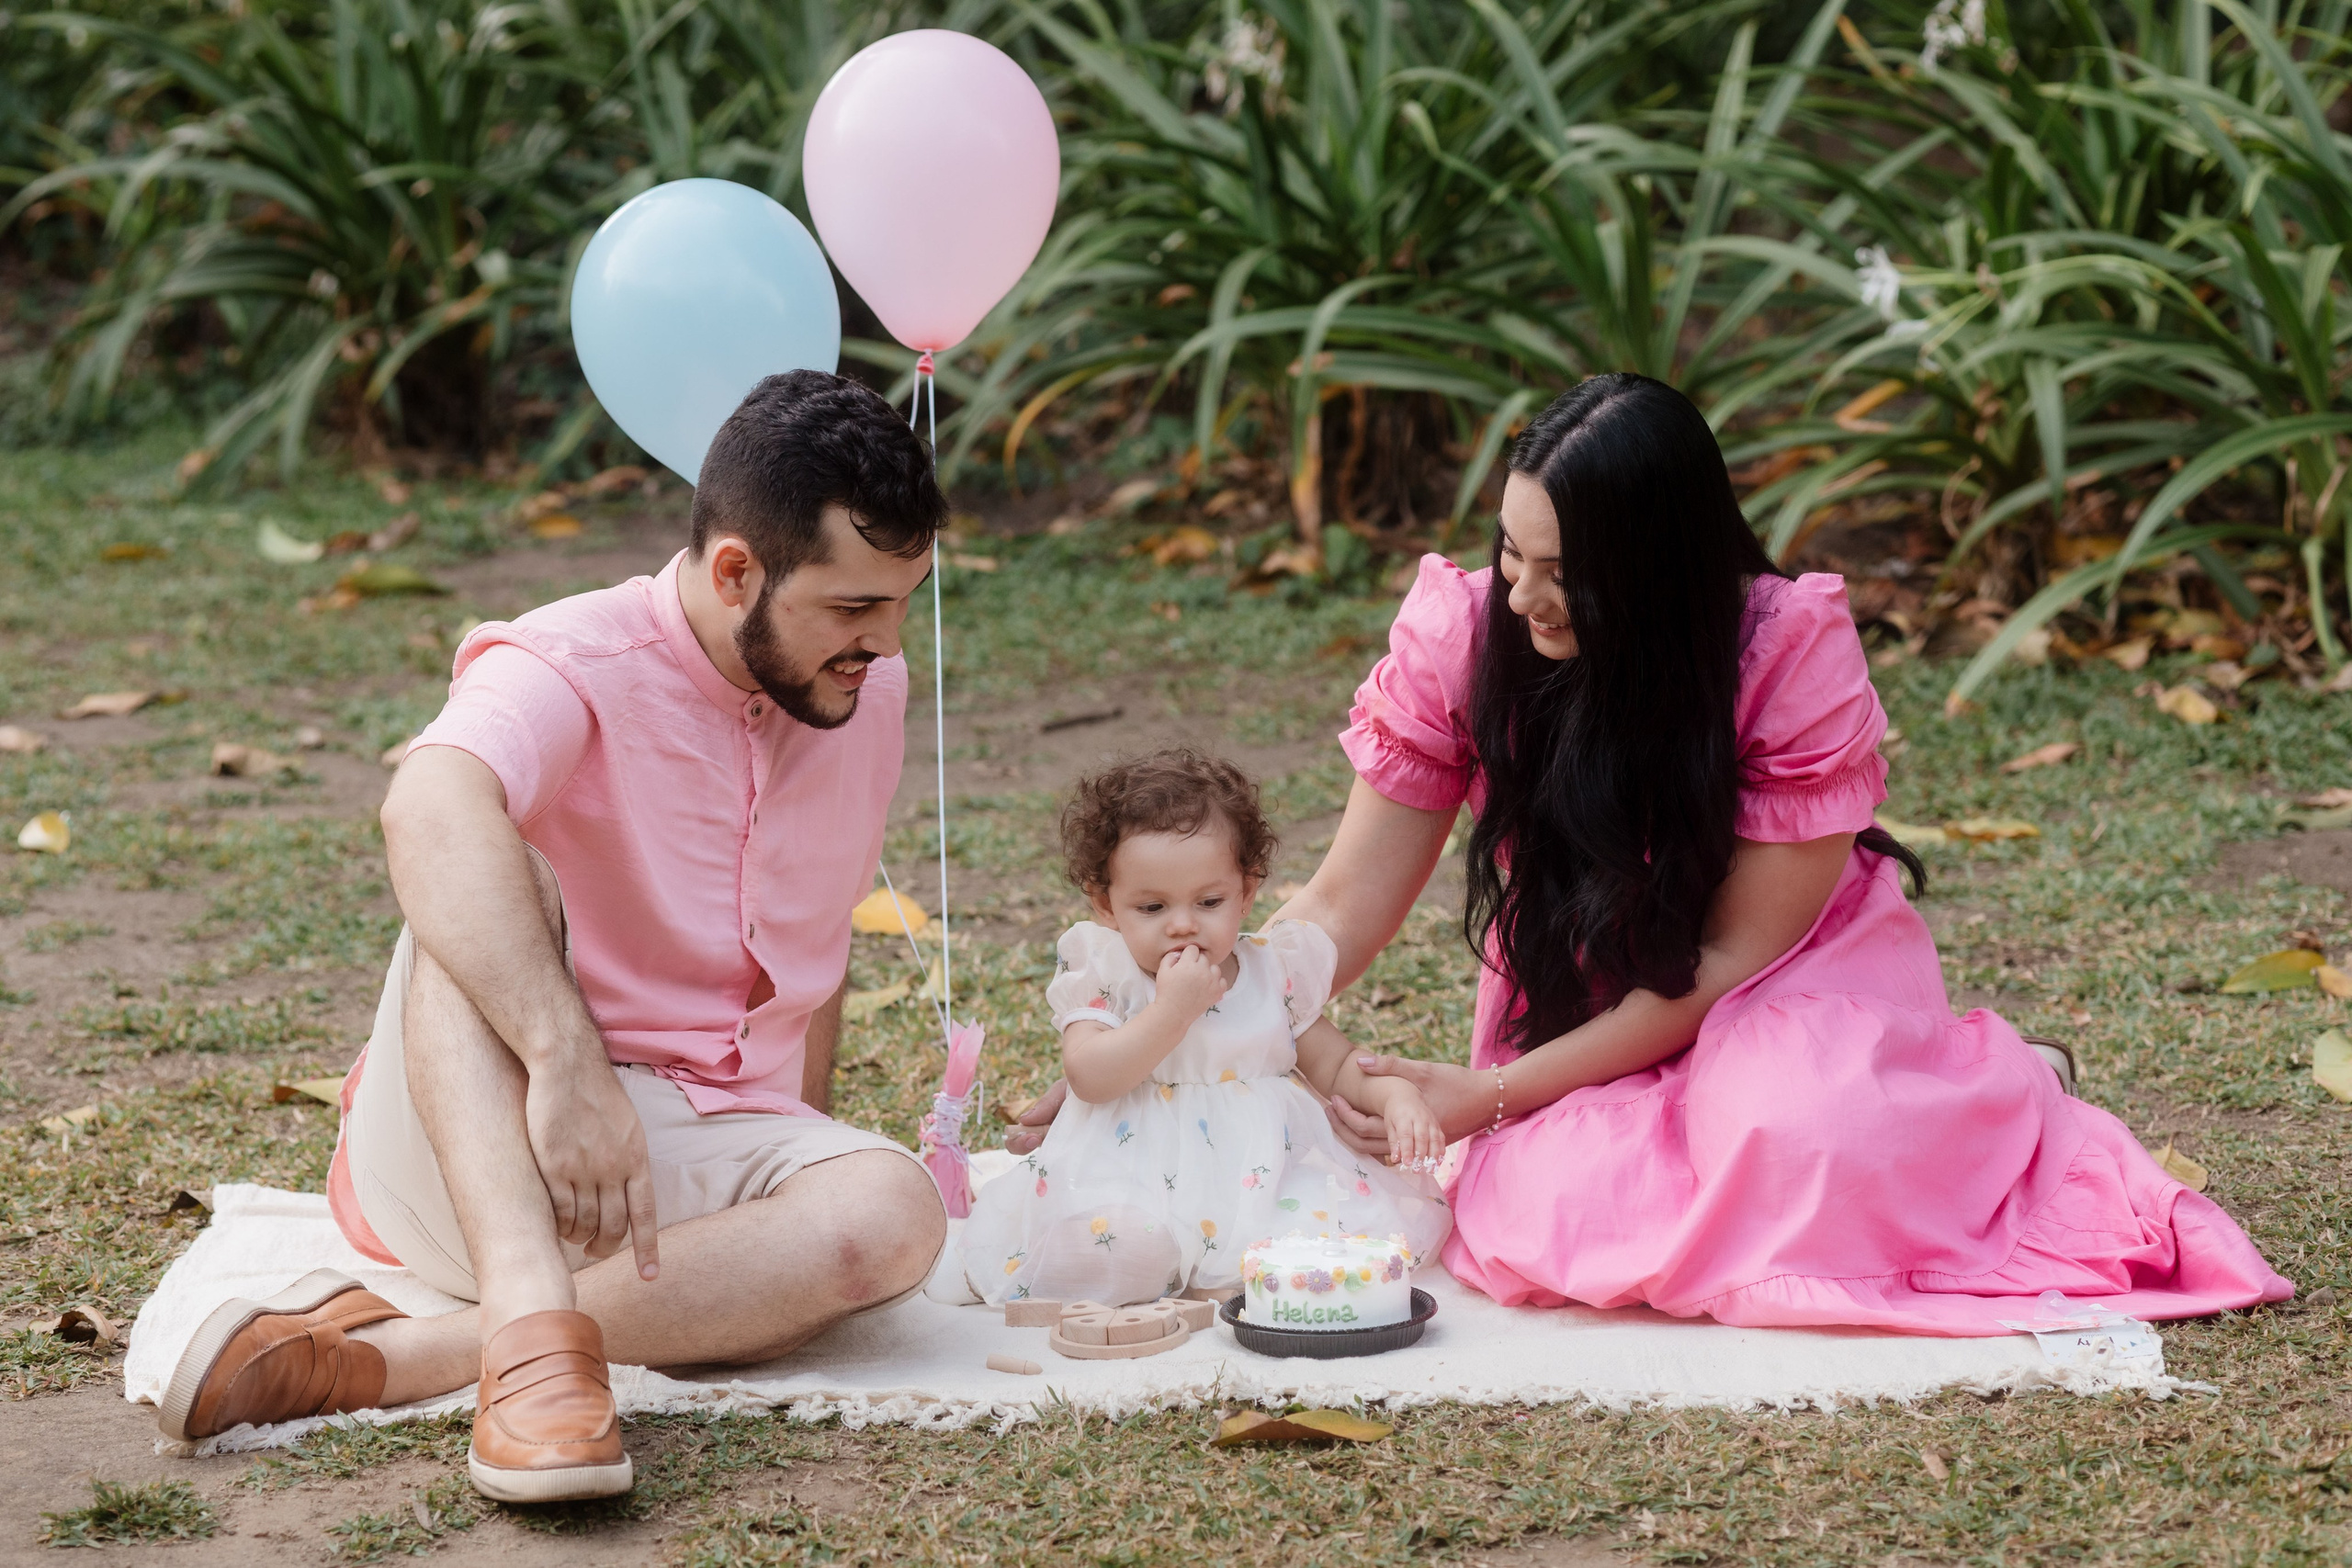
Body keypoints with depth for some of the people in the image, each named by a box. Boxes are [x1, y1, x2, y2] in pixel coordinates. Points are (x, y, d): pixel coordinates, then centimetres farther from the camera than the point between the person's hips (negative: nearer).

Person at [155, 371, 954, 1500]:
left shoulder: (867, 693, 8)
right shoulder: (573, 671, -15)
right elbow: (429, 810, -38)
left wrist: (803, 1163, 15)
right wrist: (567, 1060, -50)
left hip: (704, 1162, 5)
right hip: (472, 1148, -5)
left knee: (893, 1214, -30)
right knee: (491, 875, -33)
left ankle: (389, 1354, -34)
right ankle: (531, 1327, -50)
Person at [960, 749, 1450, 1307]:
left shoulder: (1276, 971, 8)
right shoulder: (1102, 973, 0)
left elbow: (1337, 1065, 15)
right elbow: (1090, 1078, -14)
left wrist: (1396, 1094, -6)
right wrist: (1173, 1010, -20)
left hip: (1264, 1173, 4)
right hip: (1139, 1173, -4)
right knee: (1107, 1237, -38)